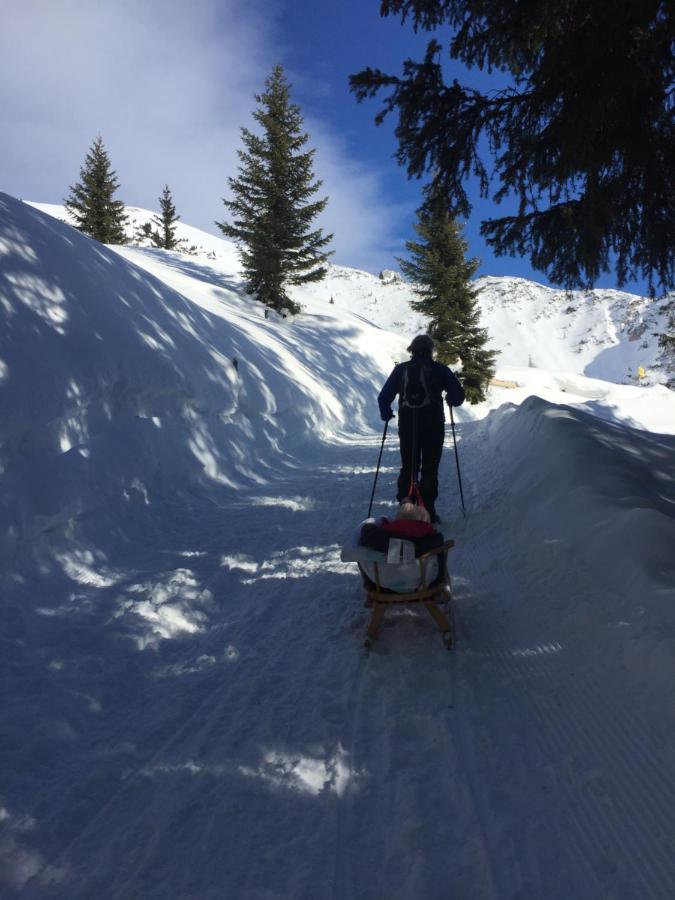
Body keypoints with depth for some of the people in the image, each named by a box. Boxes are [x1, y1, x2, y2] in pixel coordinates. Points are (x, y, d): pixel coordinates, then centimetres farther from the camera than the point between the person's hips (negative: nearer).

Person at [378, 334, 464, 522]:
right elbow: (458, 394, -5)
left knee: (408, 467, 12)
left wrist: (386, 414, 24)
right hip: (433, 426, -2)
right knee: (429, 468, 5)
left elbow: (384, 397, 5)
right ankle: (427, 510, 2)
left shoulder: (401, 369, 4)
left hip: (406, 425, 2)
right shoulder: (438, 369, -3)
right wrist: (451, 400, 18)